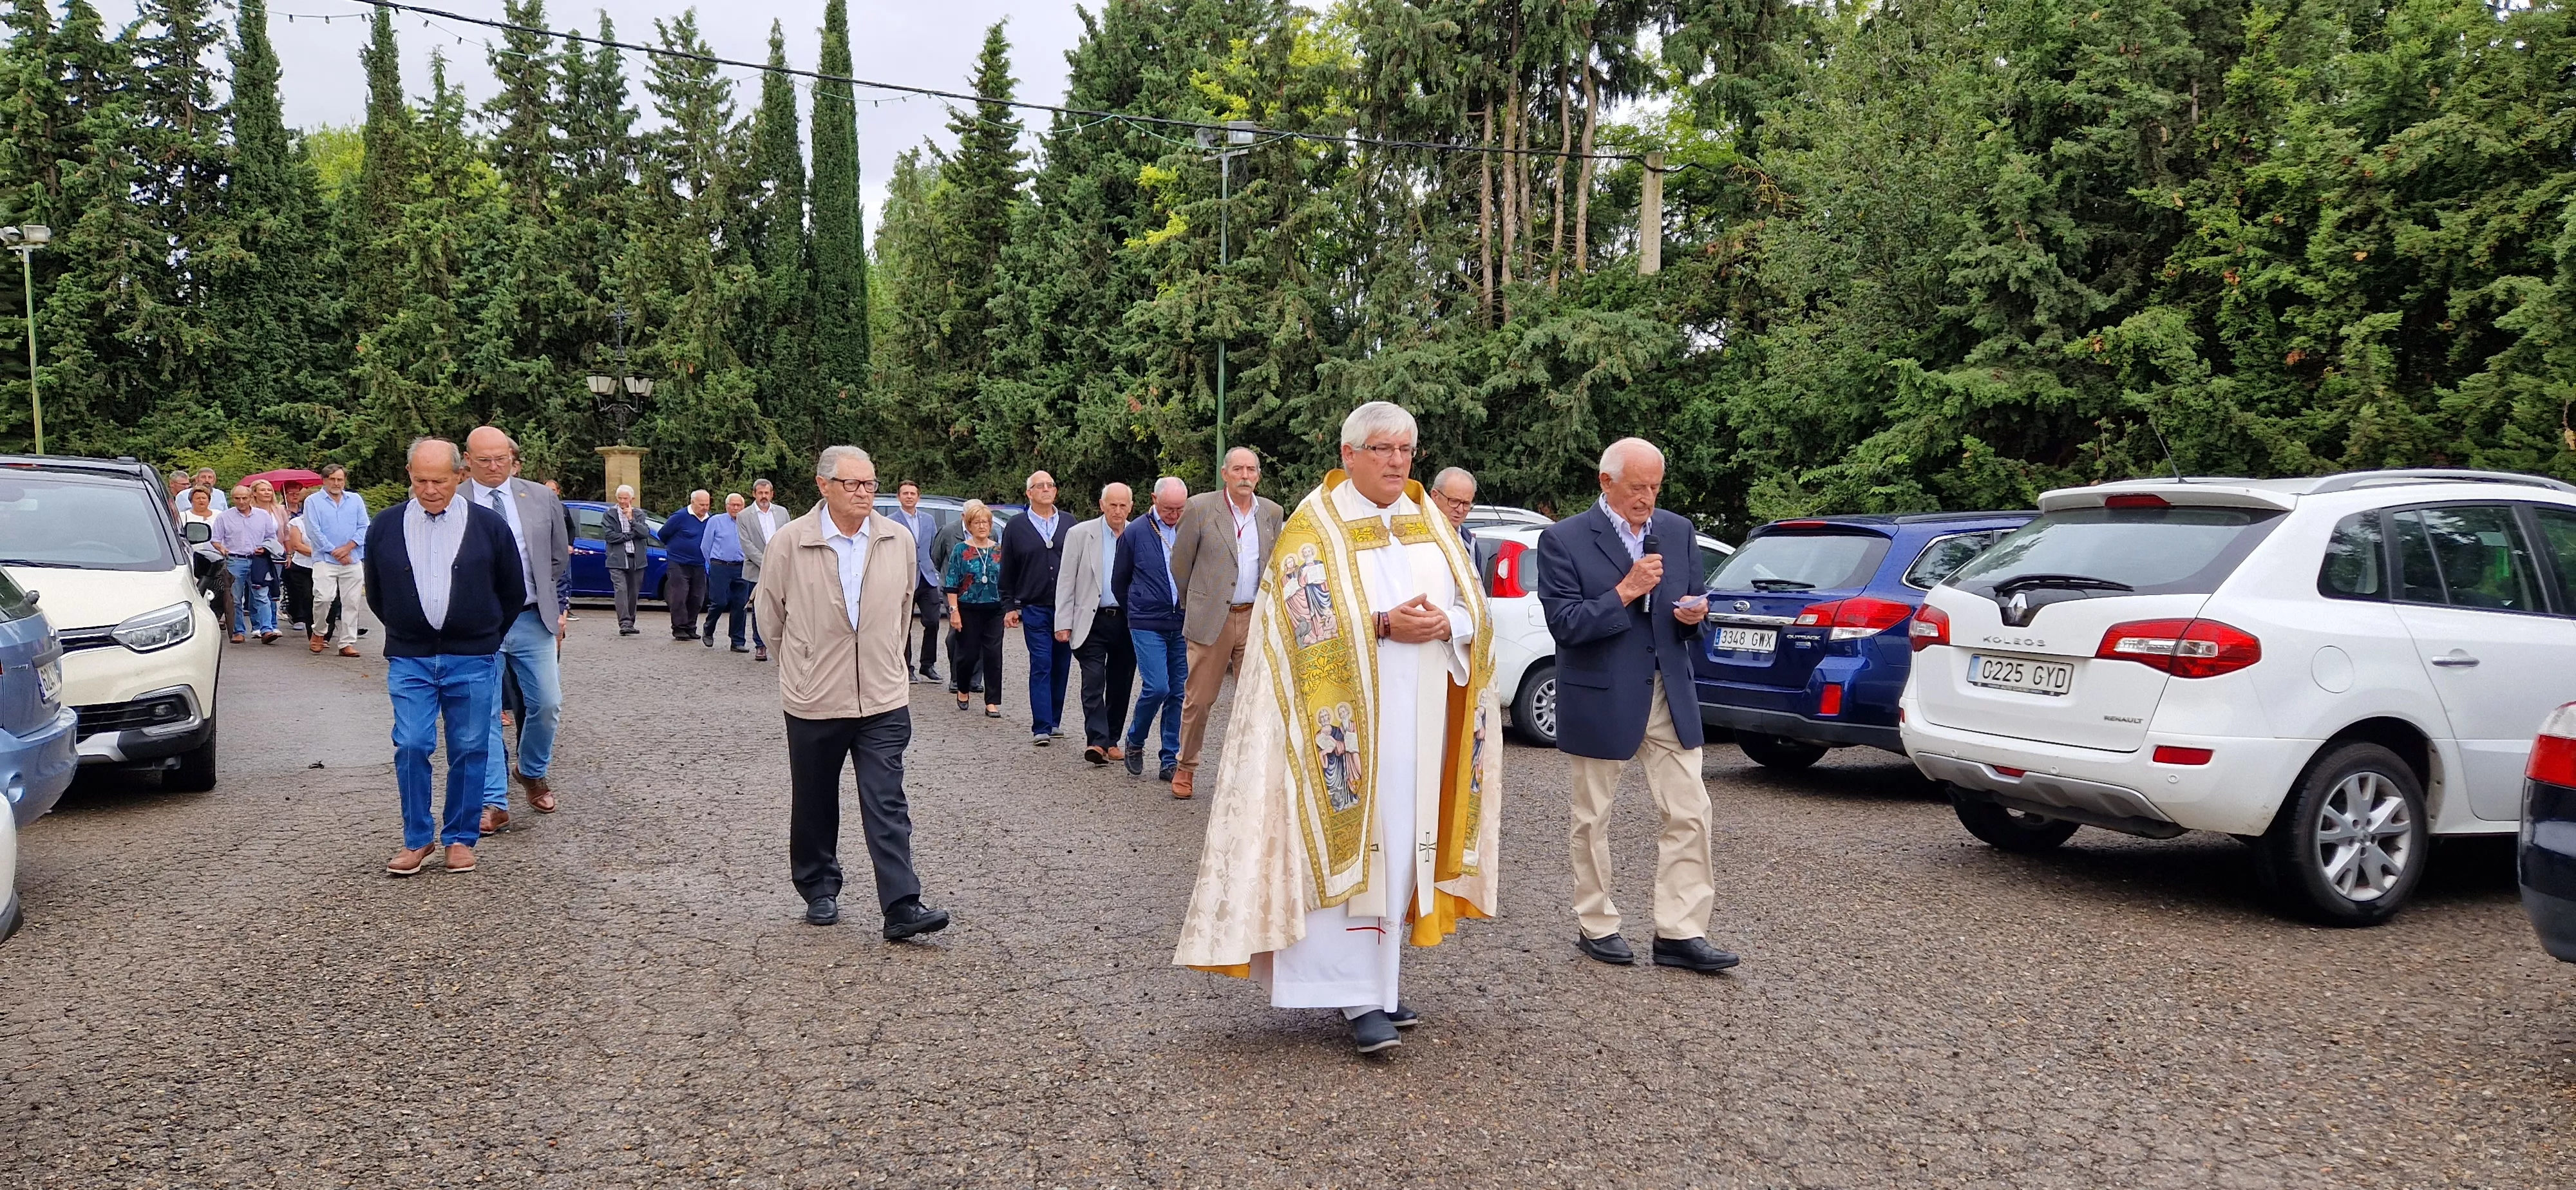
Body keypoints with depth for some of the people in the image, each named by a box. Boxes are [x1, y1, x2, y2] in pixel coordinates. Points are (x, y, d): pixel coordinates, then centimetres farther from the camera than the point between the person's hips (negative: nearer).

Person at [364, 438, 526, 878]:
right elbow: (375, 593, 17)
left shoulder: (490, 527, -1)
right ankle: (418, 838, 8)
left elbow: (514, 593, 10)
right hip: (409, 659, 1)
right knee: (411, 747, -7)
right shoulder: (384, 528, 3)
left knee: (469, 751, 3)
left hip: (472, 661, -1)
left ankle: (461, 839, 16)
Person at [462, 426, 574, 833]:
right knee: (484, 715, 0)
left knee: (547, 705, 5)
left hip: (532, 619, 2)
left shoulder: (542, 498, 5)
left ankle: (532, 773, 32)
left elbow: (559, 559, 13)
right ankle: (495, 805, 6)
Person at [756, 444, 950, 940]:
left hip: (884, 699, 1)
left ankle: (902, 907, -5)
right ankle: (819, 891, 31)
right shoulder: (789, 542, -7)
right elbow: (771, 612, 8)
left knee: (888, 806, -3)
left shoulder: (899, 540, 1)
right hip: (814, 700, -1)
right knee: (814, 805, 13)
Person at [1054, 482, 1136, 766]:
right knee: (1093, 682, -12)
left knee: (1120, 684, 8)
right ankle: (1096, 741, -15)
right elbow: (1066, 581, 1)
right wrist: (1064, 623, -5)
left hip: (1127, 622, 3)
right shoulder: (1080, 534, 0)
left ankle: (1111, 740, 19)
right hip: (1092, 621, -2)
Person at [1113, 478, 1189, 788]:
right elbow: (1119, 581, 11)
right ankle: (1135, 742, 12)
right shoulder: (1135, 532, 0)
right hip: (1147, 626, -2)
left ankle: (1171, 761, 12)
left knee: (1179, 693, 4)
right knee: (1156, 687, -14)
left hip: (1183, 625, 3)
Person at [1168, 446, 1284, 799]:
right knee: (1198, 700, 5)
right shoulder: (1200, 508, -4)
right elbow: (1180, 563, 4)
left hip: (1256, 620, 3)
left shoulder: (1272, 512, 8)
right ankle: (1186, 767, 22)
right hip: (1212, 619, -3)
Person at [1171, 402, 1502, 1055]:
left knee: (1405, 841, 8)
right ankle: (1359, 994, -4)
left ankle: (1384, 971, 19)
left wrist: (1444, 623, -11)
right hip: (1350, 719, -6)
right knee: (1353, 843, -7)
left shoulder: (1431, 525, 14)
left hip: (1423, 719, 6)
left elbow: (1474, 609, 11)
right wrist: (1384, 624, -21)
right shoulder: (1314, 527, -3)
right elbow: (1306, 620, -13)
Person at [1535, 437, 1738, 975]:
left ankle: (1680, 934, 7)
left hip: (1669, 695, 4)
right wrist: (1625, 592, -22)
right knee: (1593, 819, 8)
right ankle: (1596, 926, 23)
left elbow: (1690, 607, 14)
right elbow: (1564, 624, -14)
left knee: (1690, 815, -1)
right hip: (1600, 699, -4)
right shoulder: (1563, 540, -8)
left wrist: (1694, 615, -9)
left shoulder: (1678, 532, 7)